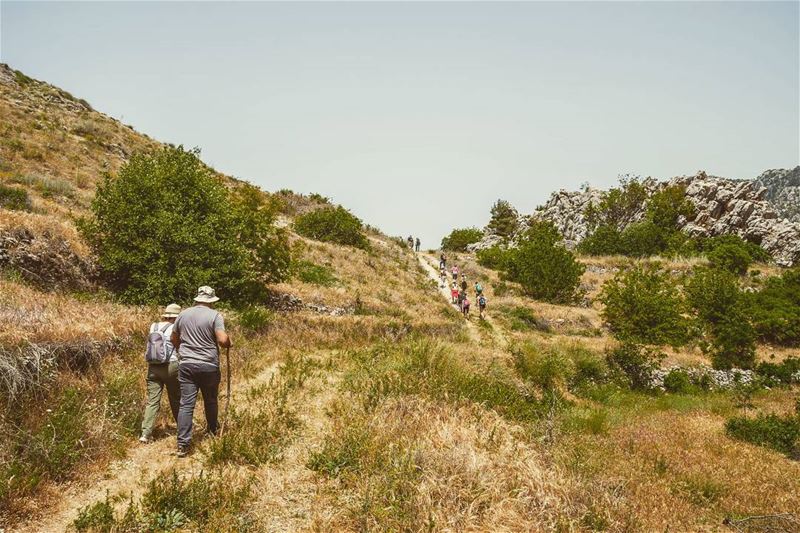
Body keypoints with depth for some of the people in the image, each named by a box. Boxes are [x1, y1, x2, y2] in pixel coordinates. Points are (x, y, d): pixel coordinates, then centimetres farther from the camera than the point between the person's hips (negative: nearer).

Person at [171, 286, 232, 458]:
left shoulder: (183, 314, 7)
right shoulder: (215, 316, -7)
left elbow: (174, 340, 16)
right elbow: (223, 340, -17)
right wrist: (229, 342, 5)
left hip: (186, 365, 3)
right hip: (209, 366, -2)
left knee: (186, 404, 0)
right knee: (210, 401, 17)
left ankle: (182, 444, -3)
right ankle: (212, 431, 37)